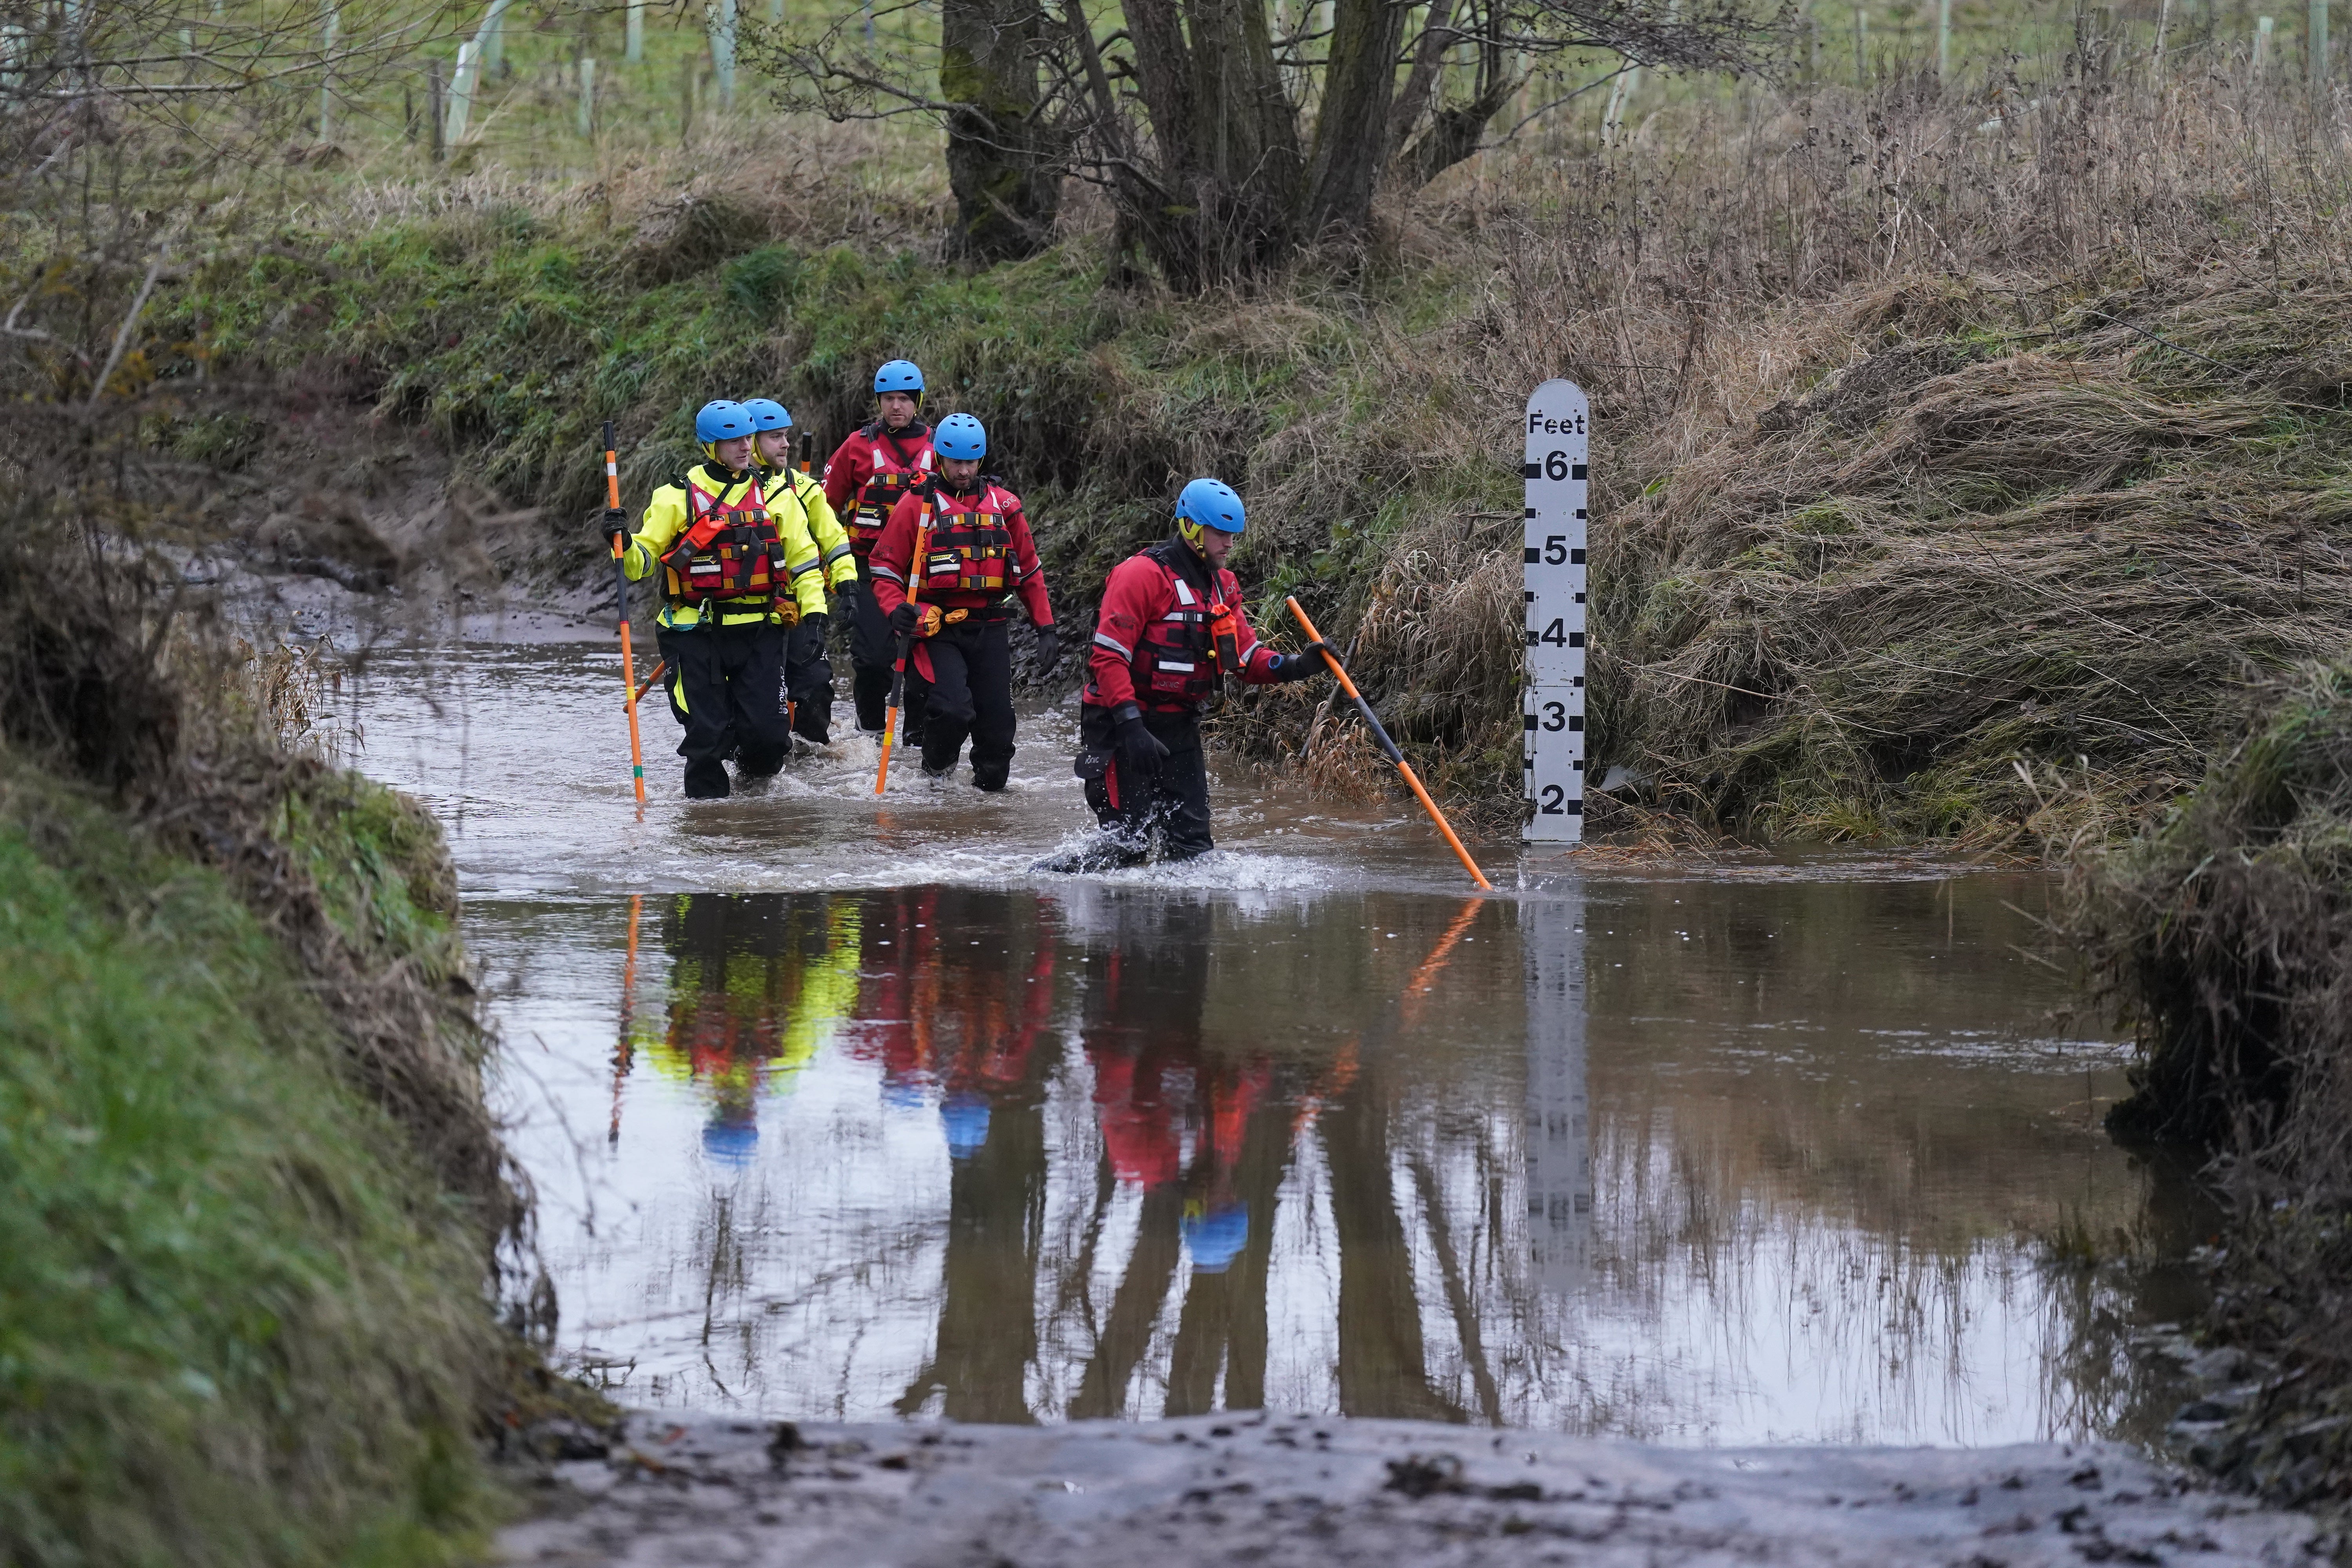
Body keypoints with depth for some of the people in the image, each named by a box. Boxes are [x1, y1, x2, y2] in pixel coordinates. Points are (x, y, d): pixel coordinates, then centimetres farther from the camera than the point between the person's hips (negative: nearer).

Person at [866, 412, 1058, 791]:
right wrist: (896, 610, -17)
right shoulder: (917, 504, 0)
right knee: (952, 709, -22)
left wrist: (1046, 628, 11)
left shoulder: (1002, 504, 10)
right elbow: (885, 568, 2)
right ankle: (935, 771, 7)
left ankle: (990, 778, 25)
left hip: (990, 630, 4)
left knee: (996, 720, 1)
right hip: (938, 631, -4)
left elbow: (1029, 571, 17)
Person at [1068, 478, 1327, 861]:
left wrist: (1295, 667, -10)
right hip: (1123, 728, -8)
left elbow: (1248, 658, 11)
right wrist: (1131, 727, -28)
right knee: (1128, 845, -9)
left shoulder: (1221, 585, 11)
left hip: (1180, 728, 8)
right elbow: (1108, 657, -21)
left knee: (1192, 844, 3)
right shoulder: (1144, 574, -16)